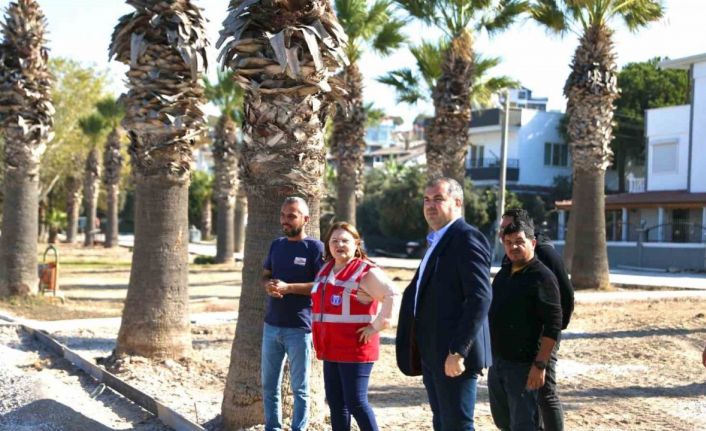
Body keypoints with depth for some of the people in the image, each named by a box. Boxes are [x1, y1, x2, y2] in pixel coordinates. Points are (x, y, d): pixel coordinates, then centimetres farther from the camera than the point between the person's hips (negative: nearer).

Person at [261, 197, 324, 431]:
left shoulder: (315, 247, -7)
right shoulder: (276, 245, 11)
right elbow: (265, 275, 18)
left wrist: (288, 287, -22)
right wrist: (268, 285, -6)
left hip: (299, 327, -6)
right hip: (272, 325, 6)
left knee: (300, 387, 5)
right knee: (269, 384, 13)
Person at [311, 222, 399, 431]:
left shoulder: (366, 271, -12)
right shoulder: (325, 270, 12)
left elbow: (392, 294, -22)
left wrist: (377, 326, -21)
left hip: (355, 349, -8)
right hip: (331, 349, 8)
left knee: (356, 402, -7)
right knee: (335, 401, 12)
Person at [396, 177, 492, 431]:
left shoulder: (467, 238, -13)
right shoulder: (437, 241, 18)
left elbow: (480, 298, -21)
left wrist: (458, 351, -24)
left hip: (454, 355, -10)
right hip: (432, 353, 10)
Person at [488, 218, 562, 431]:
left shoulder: (542, 277, -13)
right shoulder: (503, 274, 11)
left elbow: (553, 325, -18)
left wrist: (540, 365, -22)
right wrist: (489, 354, 18)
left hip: (523, 365, -8)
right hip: (496, 361, 8)